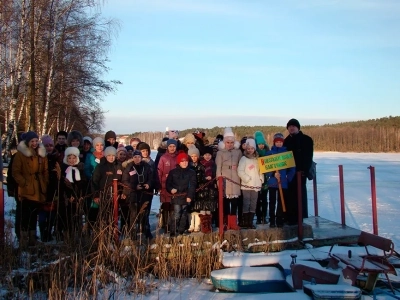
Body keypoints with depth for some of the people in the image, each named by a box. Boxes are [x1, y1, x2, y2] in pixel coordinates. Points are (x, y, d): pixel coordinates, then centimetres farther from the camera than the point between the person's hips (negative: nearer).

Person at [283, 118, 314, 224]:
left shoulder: (306, 139, -1)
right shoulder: (287, 141, 13)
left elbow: (309, 156, -7)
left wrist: (304, 170, -16)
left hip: (301, 170, -4)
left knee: (300, 192, -7)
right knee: (291, 193, 3)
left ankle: (300, 216, -4)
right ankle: (292, 217, 7)